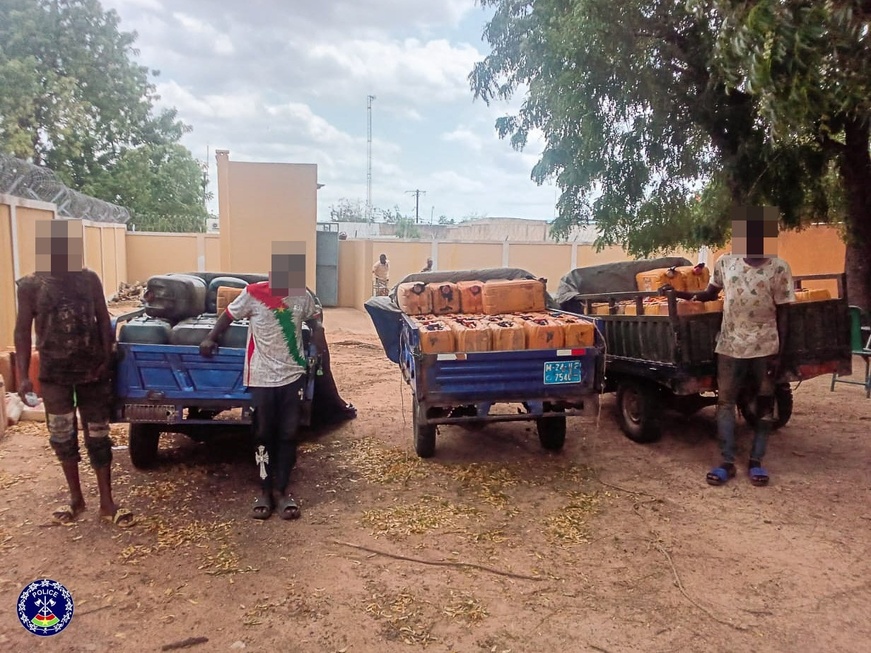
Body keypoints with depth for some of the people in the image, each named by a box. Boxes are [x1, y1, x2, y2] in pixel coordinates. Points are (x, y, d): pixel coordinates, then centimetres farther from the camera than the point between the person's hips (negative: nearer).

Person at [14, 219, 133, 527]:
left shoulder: (89, 279, 0)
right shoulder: (30, 285, -3)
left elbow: (103, 320, 4)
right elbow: (22, 331, -1)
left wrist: (107, 360, -3)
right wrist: (23, 375, -6)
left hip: (92, 369, 0)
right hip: (54, 374, 0)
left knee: (98, 435, 5)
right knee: (63, 436, 9)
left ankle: (107, 502, 13)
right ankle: (76, 498, 26)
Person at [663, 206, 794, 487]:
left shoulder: (779, 268, -6)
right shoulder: (725, 262, 2)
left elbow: (782, 313, -4)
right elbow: (709, 295, 16)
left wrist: (779, 354, -9)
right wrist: (678, 293, 0)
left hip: (765, 348, -2)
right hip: (730, 346, 2)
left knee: (764, 404, 7)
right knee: (725, 402, 3)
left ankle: (756, 461, 20)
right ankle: (727, 462, 12)